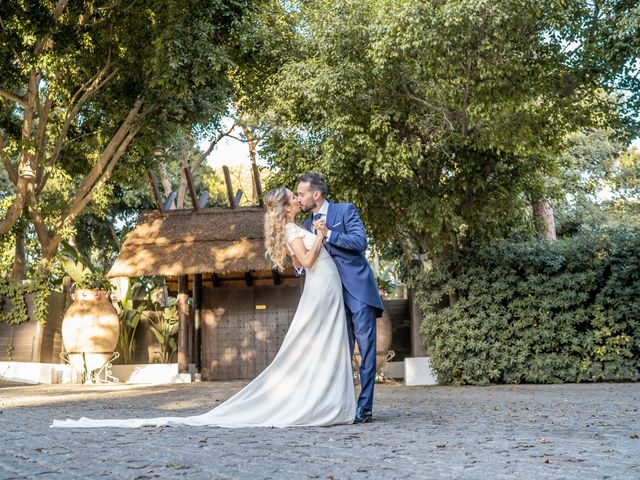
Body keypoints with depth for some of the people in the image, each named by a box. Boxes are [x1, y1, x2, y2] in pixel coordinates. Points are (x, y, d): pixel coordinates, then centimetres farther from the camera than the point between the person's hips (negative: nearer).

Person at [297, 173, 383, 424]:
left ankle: (365, 408, -4)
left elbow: (361, 241, -14)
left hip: (358, 291, -6)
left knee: (366, 351, -6)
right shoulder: (308, 225, 16)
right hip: (334, 296, 6)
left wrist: (328, 234, -15)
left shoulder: (346, 210, -1)